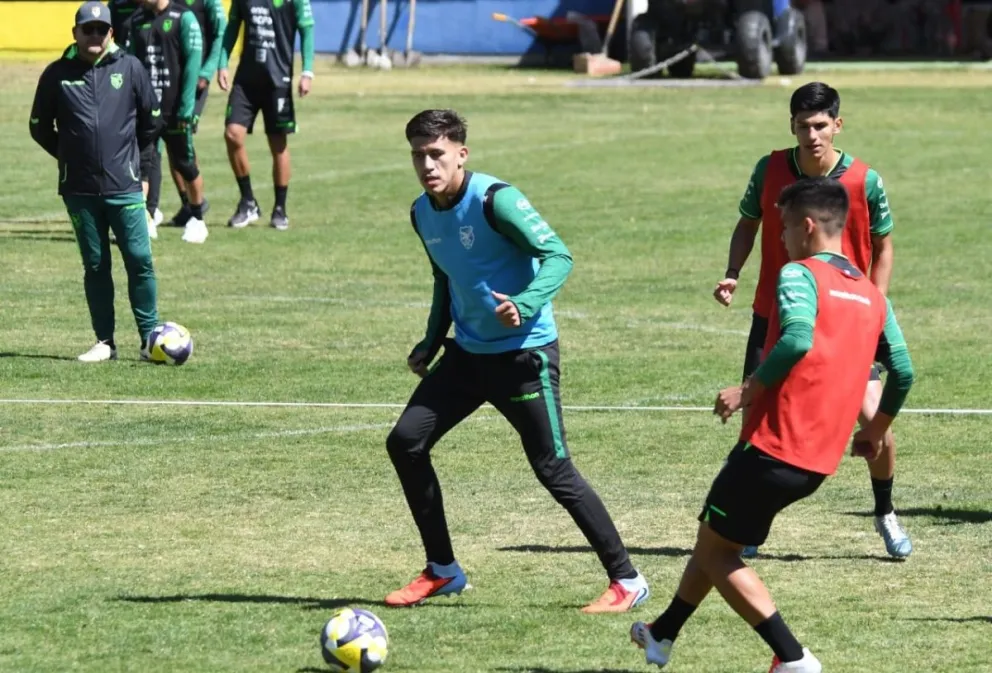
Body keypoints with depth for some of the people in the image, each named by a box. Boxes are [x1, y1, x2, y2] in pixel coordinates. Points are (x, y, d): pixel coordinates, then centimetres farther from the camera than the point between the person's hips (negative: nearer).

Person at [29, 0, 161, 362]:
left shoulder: (130, 68, 1)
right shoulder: (57, 74, 1)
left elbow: (151, 120, 12)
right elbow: (40, 126, 12)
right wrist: (70, 155, 12)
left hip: (124, 186, -1)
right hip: (80, 190, 1)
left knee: (139, 260, -4)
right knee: (95, 265, 6)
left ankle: (150, 337, 4)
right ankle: (104, 342, 12)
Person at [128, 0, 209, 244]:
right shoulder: (137, 20, 9)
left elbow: (193, 62, -11)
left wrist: (186, 107, -15)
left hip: (174, 110, -3)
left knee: (185, 164, 10)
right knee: (142, 164, -8)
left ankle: (197, 219, 28)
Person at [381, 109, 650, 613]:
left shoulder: (494, 199, -18)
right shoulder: (423, 213, 5)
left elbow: (557, 257, -24)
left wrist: (523, 305, -39)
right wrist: (431, 343, 15)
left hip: (524, 353, -8)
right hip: (468, 352, 8)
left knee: (553, 469, -7)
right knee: (405, 442, 1)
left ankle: (626, 581, 4)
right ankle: (442, 571, 14)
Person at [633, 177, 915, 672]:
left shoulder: (800, 274, -10)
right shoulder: (873, 297, 12)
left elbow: (798, 338, -28)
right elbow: (902, 372, 12)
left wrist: (749, 389, -17)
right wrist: (875, 432, 26)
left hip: (773, 448, -8)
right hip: (820, 461, 8)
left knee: (714, 551, 5)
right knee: (716, 536, 25)